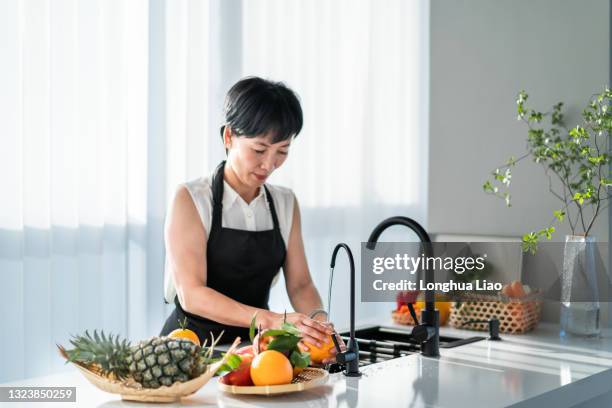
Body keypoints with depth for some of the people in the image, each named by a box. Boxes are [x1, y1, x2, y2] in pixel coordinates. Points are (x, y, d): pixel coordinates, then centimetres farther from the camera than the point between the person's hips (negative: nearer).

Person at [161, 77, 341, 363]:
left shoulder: (285, 204, 8)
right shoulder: (191, 199, -8)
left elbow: (300, 284, 6)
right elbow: (192, 294, -17)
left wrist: (317, 318, -17)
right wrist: (270, 320, -30)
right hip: (194, 346, -4)